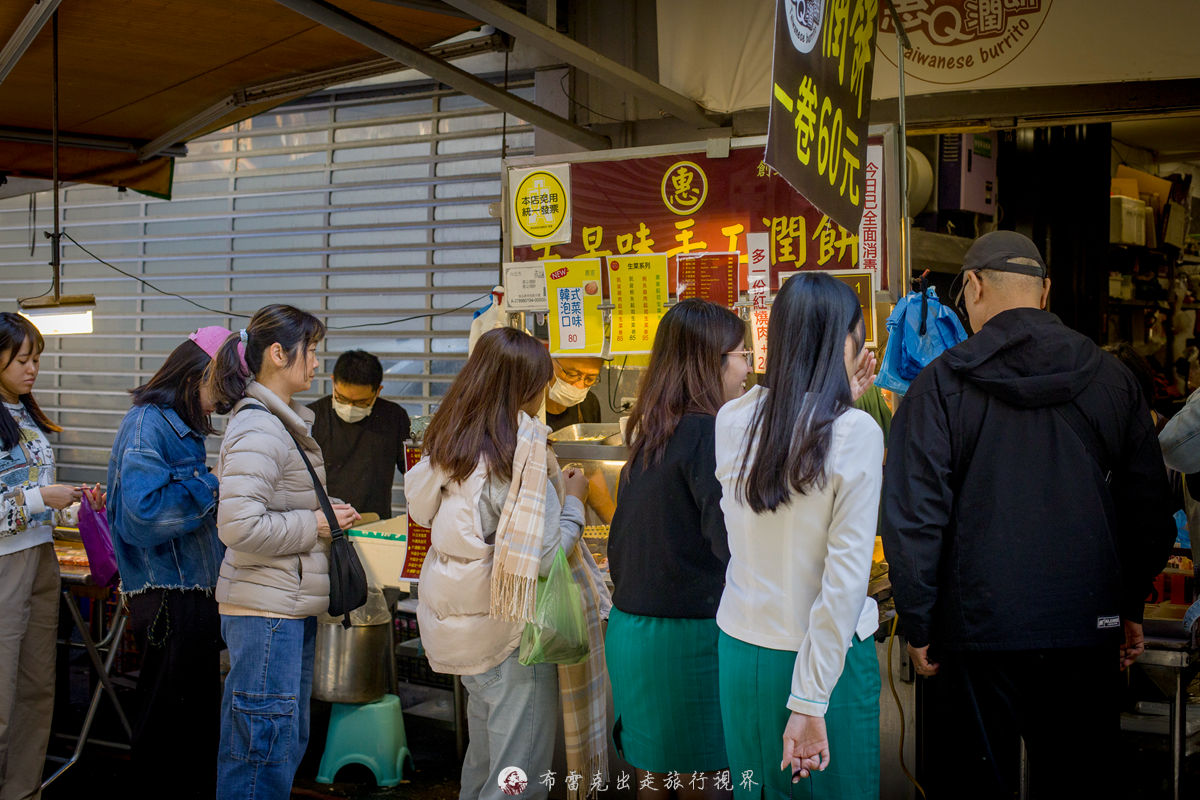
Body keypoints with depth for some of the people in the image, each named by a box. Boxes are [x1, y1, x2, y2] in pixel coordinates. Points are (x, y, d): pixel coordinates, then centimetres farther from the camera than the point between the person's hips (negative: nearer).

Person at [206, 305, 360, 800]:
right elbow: (239, 526, -26)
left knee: (289, 740, 17)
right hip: (265, 612, -10)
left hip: (291, 610, 10)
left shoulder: (283, 423, 16)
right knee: (266, 744, -3)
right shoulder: (257, 429, -17)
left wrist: (327, 518, 12)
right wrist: (314, 524, -16)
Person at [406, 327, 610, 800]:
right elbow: (543, 557, -23)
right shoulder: (520, 451, -20)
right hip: (508, 634, -8)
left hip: (461, 628, 8)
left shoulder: (450, 442, 4)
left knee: (483, 754, 23)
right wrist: (573, 501, -5)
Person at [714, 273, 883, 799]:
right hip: (826, 656, -5)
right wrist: (810, 705, -15)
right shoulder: (856, 433, -14)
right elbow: (846, 576, -17)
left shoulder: (732, 421, -1)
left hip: (740, 649, 5)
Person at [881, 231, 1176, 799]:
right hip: (1088, 631, 3)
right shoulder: (1112, 379, 3)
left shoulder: (941, 382, -7)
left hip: (978, 630, -3)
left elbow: (912, 518, -9)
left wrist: (919, 628, 0)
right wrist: (1130, 607, 20)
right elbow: (1150, 512, 9)